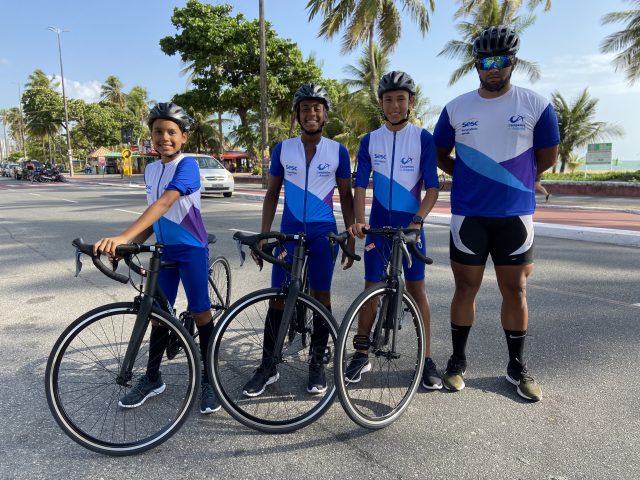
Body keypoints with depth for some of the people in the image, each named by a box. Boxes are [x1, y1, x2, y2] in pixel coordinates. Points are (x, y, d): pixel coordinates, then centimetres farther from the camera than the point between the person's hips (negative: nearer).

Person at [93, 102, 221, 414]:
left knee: (200, 312, 1)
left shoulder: (187, 165, -16)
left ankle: (209, 380, 14)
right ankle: (152, 378, 27)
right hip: (165, 250, 7)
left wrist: (122, 237, -41)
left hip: (192, 249, -6)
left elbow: (164, 204, -31)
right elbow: (155, 215, 14)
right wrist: (131, 244, 2)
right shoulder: (150, 170, 7)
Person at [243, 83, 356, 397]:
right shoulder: (282, 149, 2)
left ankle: (317, 364, 20)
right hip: (289, 231, 1)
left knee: (321, 295, 6)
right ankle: (268, 366, 13)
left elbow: (346, 196, 5)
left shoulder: (338, 151, 0)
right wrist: (263, 235, 0)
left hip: (323, 233, 0)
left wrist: (351, 238, 1)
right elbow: (272, 194, 7)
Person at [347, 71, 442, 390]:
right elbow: (360, 186, 0)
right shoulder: (369, 141, 4)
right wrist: (359, 220, -17)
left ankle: (427, 359, 13)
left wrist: (417, 220, -22)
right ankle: (362, 355, 17)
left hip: (410, 225, -1)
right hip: (379, 225, 2)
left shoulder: (423, 138, -2)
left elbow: (432, 187, -7)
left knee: (416, 287, 2)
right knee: (371, 288, 5)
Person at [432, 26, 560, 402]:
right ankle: (458, 361, 21)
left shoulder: (536, 105, -1)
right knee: (466, 287, 6)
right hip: (469, 215, 1)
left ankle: (518, 366, 23)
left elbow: (548, 157, 8)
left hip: (516, 214, 0)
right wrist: (470, 178, 5)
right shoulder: (456, 108, 3)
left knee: (515, 290, 6)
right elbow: (440, 155, 13)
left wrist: (514, 180, 12)